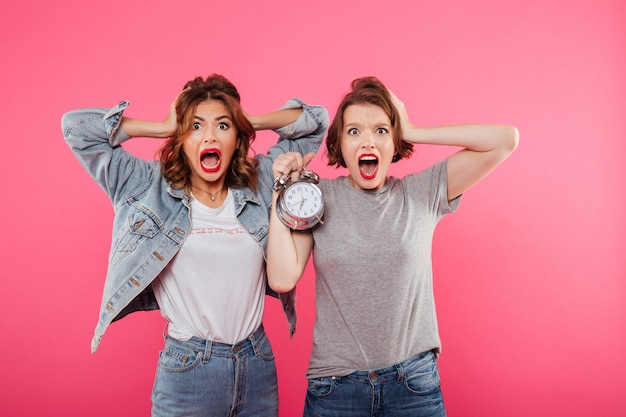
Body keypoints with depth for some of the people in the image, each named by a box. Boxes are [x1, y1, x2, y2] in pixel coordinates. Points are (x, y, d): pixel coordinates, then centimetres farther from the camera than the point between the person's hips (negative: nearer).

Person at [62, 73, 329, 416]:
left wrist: (247, 121, 3)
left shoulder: (261, 183, 2)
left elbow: (314, 121, 11)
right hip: (187, 368, -2)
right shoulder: (151, 189, -3)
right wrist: (166, 127, -2)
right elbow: (77, 127, -5)